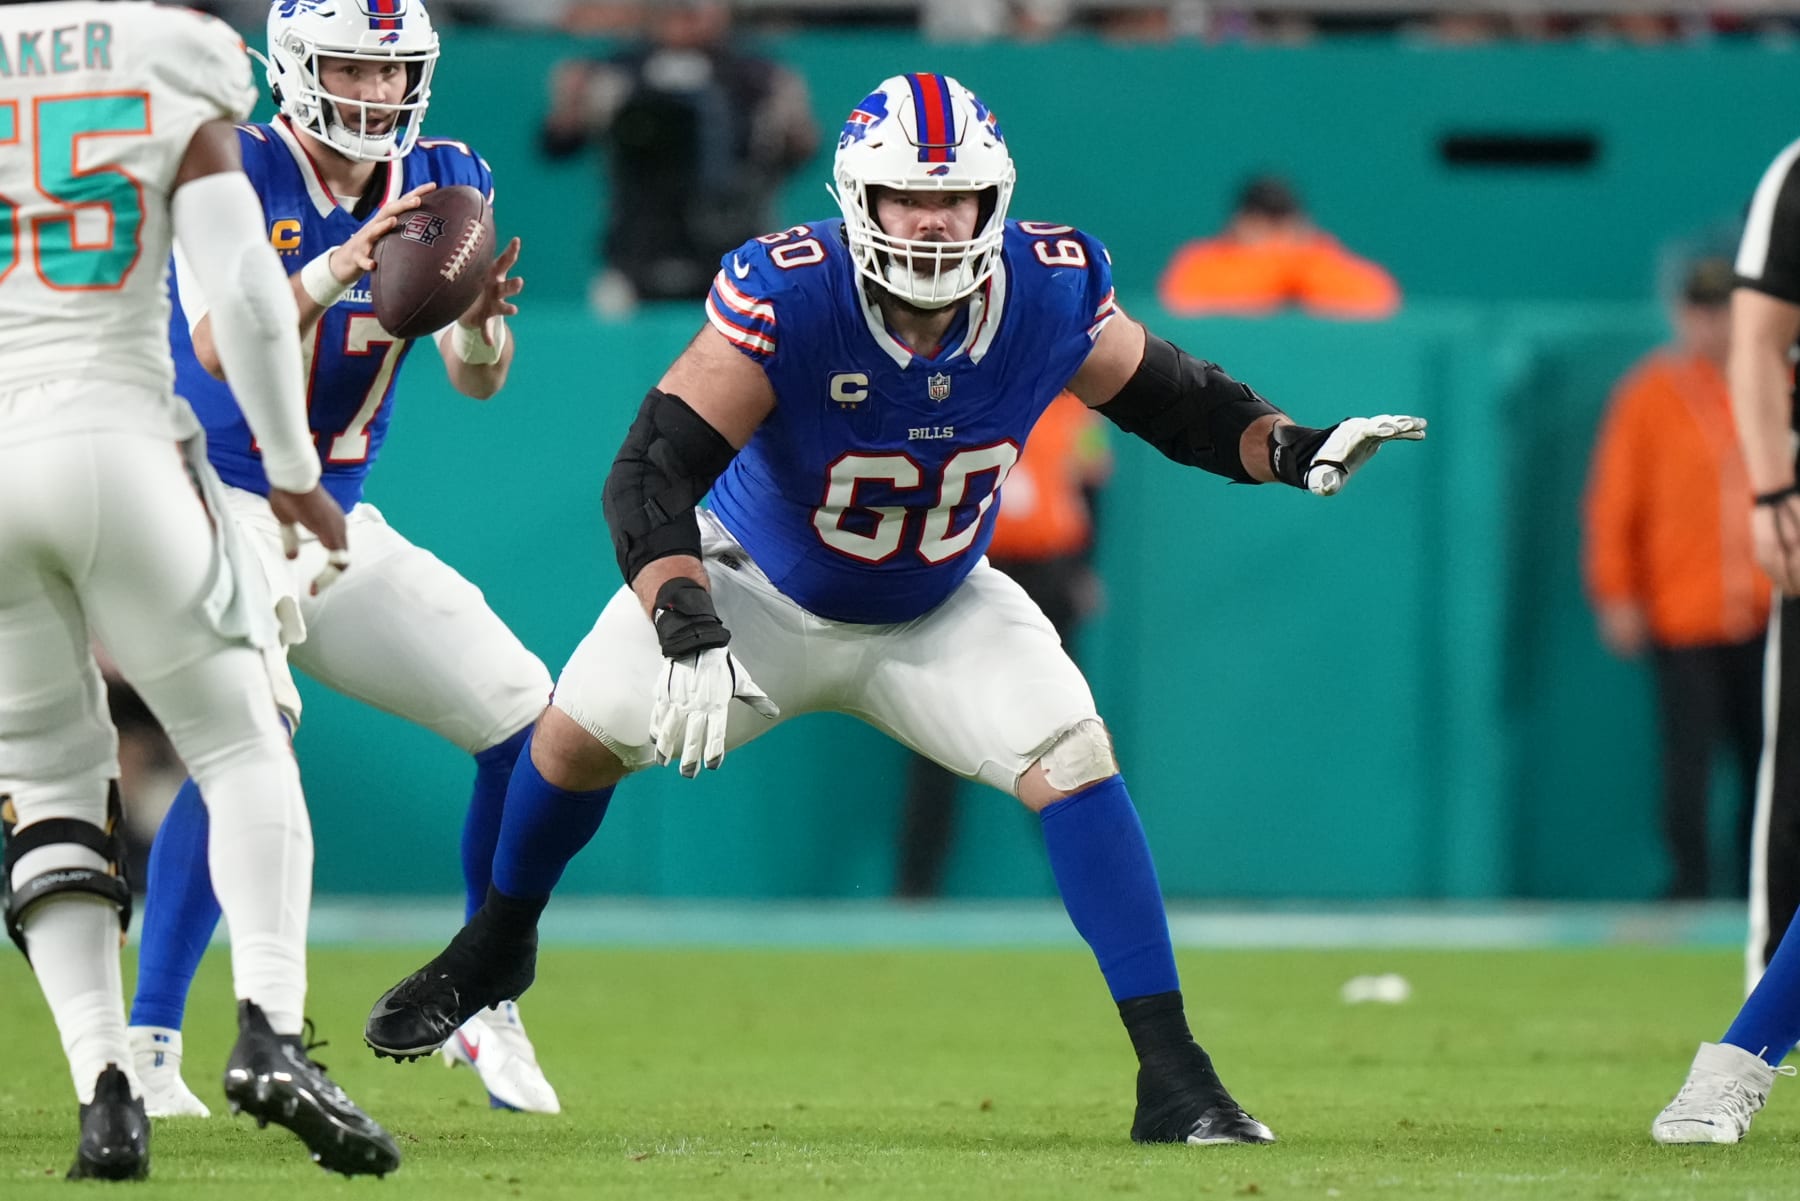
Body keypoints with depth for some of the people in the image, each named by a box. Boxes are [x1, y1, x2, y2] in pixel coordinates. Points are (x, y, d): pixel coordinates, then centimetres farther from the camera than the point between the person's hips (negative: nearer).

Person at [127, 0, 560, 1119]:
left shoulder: (441, 182, 2)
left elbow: (477, 380, -5)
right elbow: (221, 347, -26)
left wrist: (483, 317, -28)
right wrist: (341, 266, -40)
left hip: (339, 523, 7)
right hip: (218, 510, -7)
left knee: (534, 726, 3)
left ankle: (485, 1005, 22)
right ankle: (149, 1046, -29)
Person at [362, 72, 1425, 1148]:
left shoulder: (1052, 293, -22)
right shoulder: (787, 295, -33)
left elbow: (1167, 395, -3)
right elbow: (653, 471, -35)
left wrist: (1291, 447, -21)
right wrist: (691, 637, -48)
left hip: (936, 614, 1)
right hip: (763, 588, -1)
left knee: (1073, 760, -18)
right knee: (582, 732, -12)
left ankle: (1174, 1080, -15)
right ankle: (497, 949, 21)